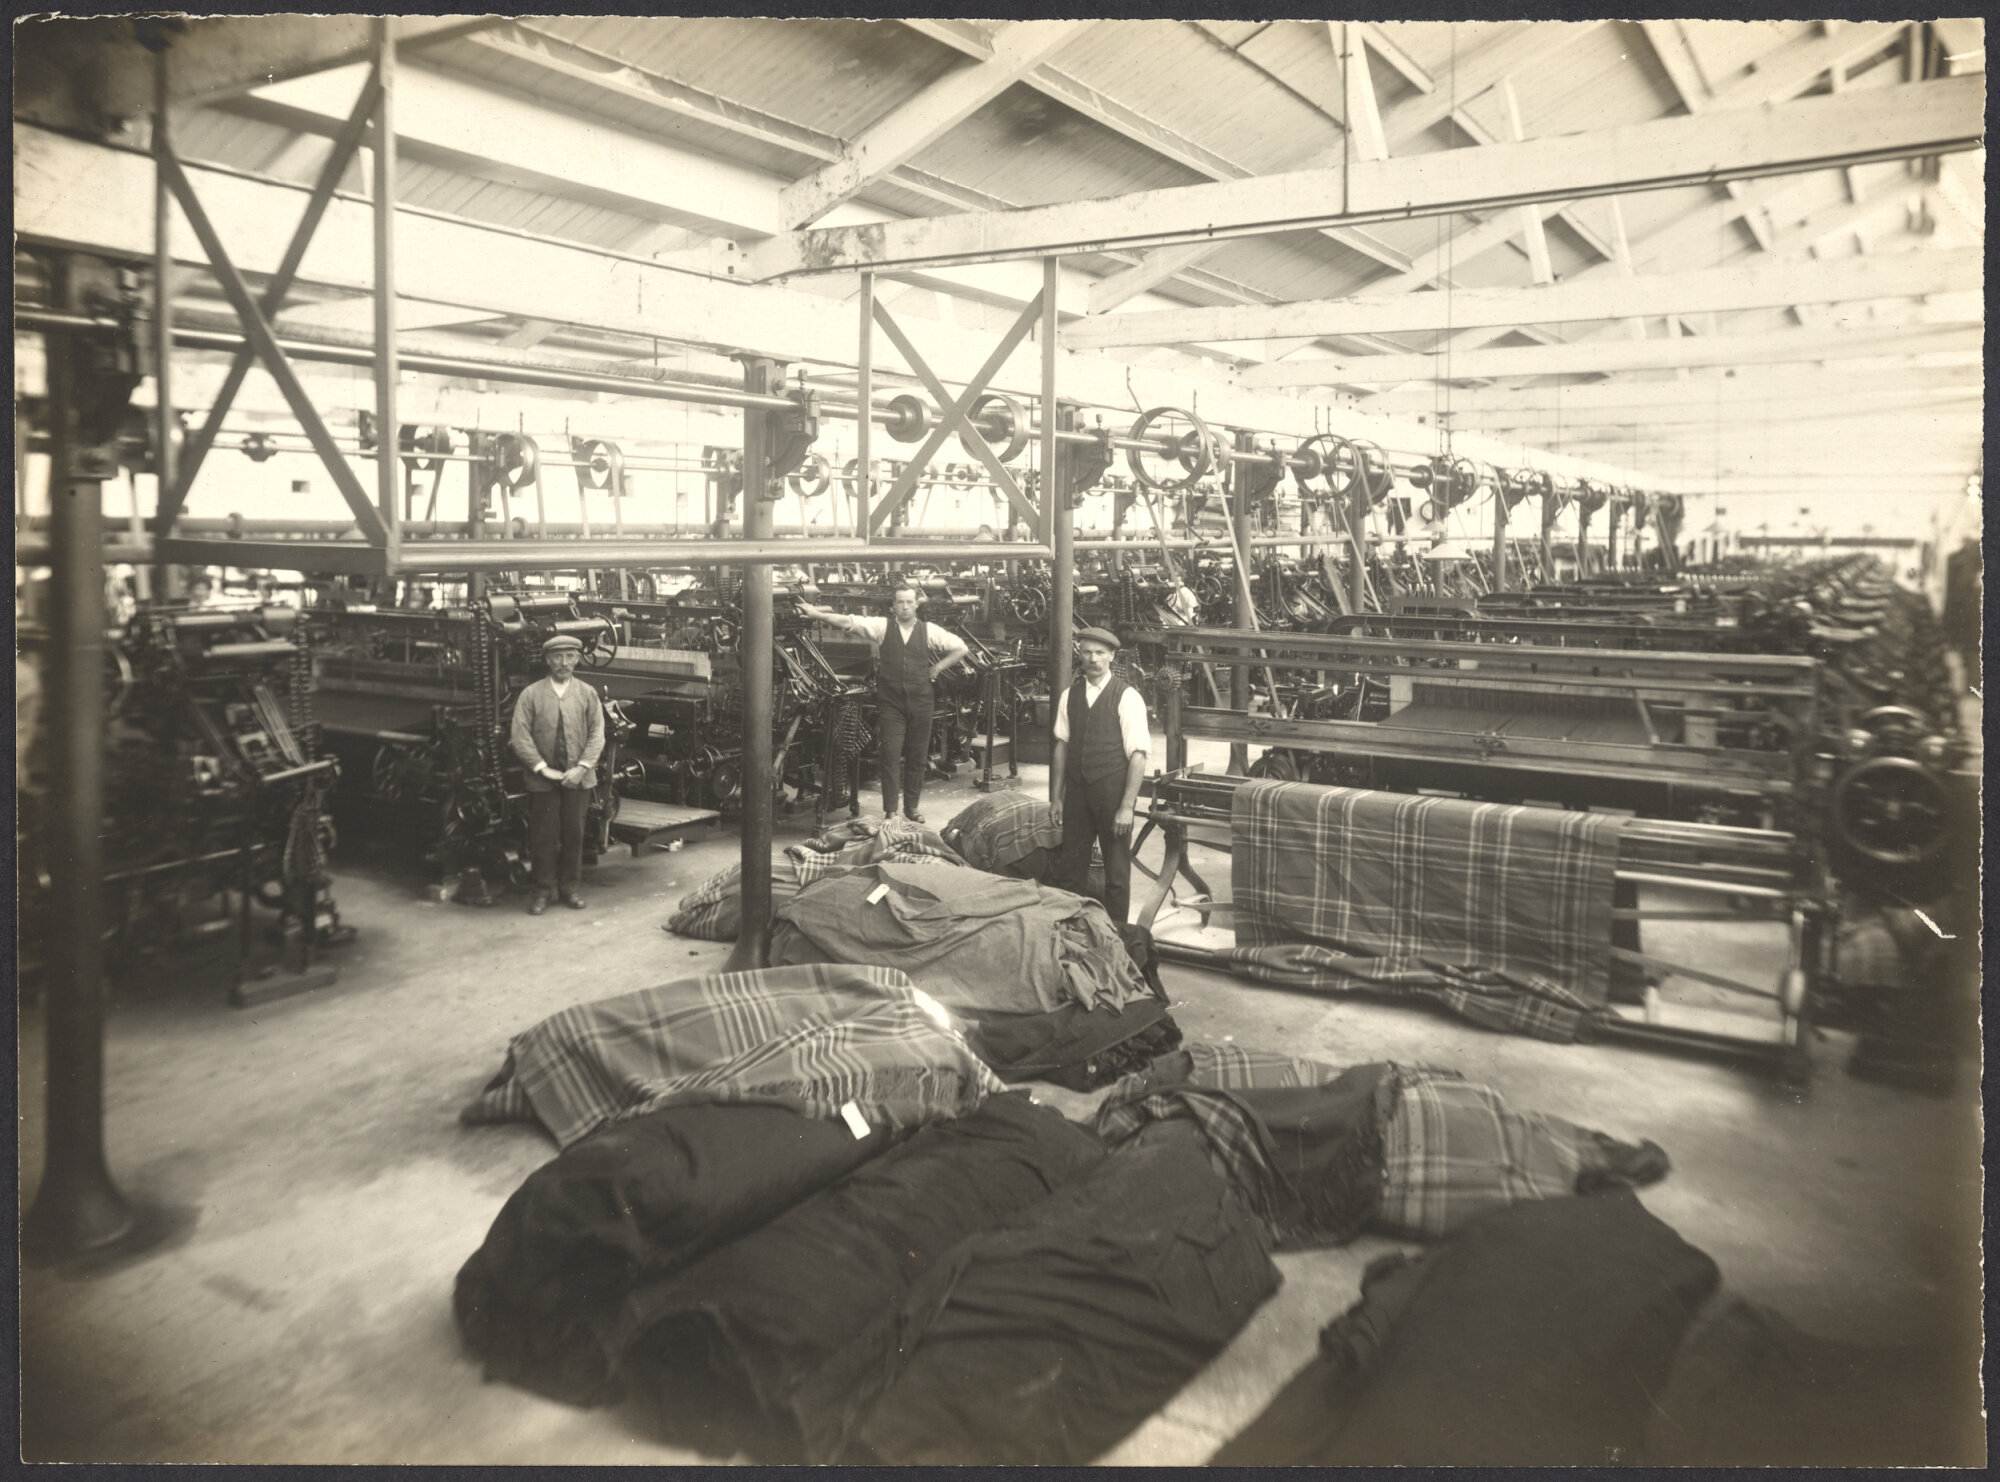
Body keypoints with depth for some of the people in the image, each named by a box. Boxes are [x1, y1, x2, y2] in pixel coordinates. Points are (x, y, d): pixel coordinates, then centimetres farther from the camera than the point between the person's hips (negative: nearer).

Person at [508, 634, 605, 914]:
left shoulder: (587, 694, 5)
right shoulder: (531, 694, 0)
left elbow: (597, 733, 1)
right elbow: (520, 736, -5)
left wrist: (581, 767, -11)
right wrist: (542, 768, -12)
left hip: (578, 779, 1)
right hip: (542, 780, -1)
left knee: (574, 835, 7)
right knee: (543, 837, 2)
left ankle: (569, 888, 20)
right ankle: (543, 890, 14)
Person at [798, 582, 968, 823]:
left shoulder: (929, 630, 4)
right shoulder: (882, 627, 0)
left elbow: (960, 648, 9)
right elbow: (849, 622, -9)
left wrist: (937, 669, 4)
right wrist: (817, 614, -17)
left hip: (920, 702, 2)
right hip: (890, 703, -2)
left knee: (917, 757, 9)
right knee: (890, 755, -4)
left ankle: (911, 807, 22)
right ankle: (890, 810, 2)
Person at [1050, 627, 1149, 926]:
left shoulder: (1127, 698, -9)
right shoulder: (1070, 695, 5)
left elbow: (1138, 756, -11)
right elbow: (1061, 746, 9)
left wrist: (1126, 807, -15)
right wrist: (1056, 797, 7)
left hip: (1112, 791, -4)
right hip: (1077, 791, 4)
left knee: (1117, 870, 7)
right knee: (1070, 866, 10)